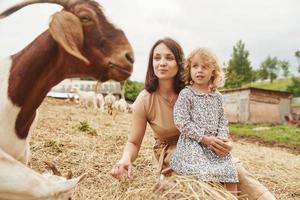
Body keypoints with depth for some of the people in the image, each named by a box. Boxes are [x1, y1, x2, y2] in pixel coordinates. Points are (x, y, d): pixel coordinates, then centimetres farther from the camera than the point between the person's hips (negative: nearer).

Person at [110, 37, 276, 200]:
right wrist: (125, 159, -32)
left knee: (236, 169, -22)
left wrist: (225, 143, -26)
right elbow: (133, 142, -9)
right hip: (170, 151, -2)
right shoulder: (144, 101, -17)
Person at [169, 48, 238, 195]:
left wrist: (221, 137, -6)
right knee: (204, 173, -23)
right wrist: (204, 138, -15)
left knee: (229, 171, -4)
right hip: (192, 144, -5)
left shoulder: (217, 96, 12)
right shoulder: (185, 94, -5)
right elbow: (181, 122, -12)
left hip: (214, 145, 5)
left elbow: (222, 121, 15)